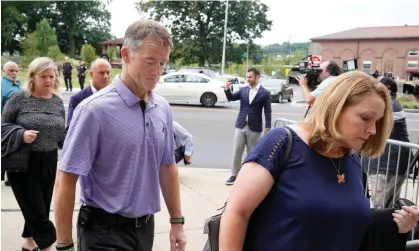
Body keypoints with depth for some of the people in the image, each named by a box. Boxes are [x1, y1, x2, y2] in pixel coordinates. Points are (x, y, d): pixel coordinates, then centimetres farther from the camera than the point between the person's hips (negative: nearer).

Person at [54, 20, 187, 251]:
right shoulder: (95, 110, -18)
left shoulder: (163, 108, 0)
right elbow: (66, 180, -16)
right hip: (105, 232, -6)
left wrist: (176, 221, 9)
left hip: (145, 228, 6)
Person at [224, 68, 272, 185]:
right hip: (240, 126, 3)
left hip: (254, 128, -3)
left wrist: (267, 127, -10)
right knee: (236, 152, 4)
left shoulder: (264, 93, -4)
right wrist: (227, 89, -12)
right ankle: (234, 175, 12)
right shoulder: (243, 90, 7)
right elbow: (231, 98, 8)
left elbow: (268, 112, -5)